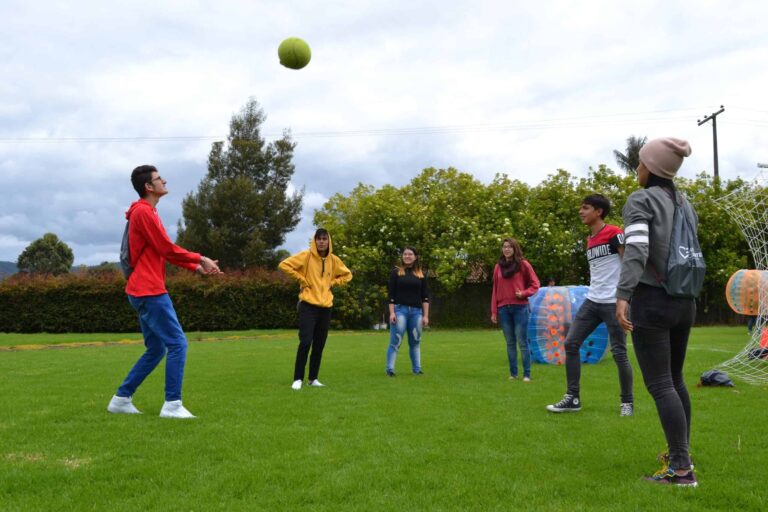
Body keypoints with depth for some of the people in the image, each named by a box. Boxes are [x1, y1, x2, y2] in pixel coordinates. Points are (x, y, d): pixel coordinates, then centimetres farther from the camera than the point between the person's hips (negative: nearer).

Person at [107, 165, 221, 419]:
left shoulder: (146, 212, 19)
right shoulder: (143, 212, -13)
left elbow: (165, 252, 20)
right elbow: (168, 249, -14)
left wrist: (195, 266, 12)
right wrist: (200, 259, -3)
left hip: (145, 292, 10)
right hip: (150, 291, -10)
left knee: (156, 350, 15)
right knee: (177, 344, -8)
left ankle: (121, 399, 20)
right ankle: (172, 405, -4)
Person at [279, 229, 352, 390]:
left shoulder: (334, 260, 7)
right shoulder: (306, 256, -6)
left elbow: (347, 275, 21)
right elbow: (284, 265, -11)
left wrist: (332, 283, 7)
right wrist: (301, 279, -9)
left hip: (326, 307, 5)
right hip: (308, 305, -5)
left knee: (319, 345, 9)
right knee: (305, 342, -13)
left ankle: (313, 379, 19)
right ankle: (298, 379, -5)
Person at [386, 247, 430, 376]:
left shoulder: (421, 274, 10)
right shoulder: (396, 272, 4)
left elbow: (425, 296, 8)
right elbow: (391, 294, 0)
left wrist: (425, 315, 2)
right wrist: (391, 312, -8)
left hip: (416, 311, 3)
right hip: (400, 309, -3)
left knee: (415, 342, 8)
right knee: (395, 341, -6)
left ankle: (417, 369, 15)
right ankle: (390, 369, -4)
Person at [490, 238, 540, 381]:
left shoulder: (523, 264, 1)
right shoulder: (498, 267, 10)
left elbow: (535, 284, 4)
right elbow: (495, 290, 11)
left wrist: (523, 293, -13)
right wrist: (494, 311, 8)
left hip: (519, 308, -3)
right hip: (503, 309, 3)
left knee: (522, 342, -3)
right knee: (510, 342, 7)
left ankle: (527, 374, 1)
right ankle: (513, 373, 12)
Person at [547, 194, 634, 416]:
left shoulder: (614, 233, -9)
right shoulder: (590, 240, 16)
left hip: (614, 303, -8)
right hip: (592, 301, 8)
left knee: (619, 353, -2)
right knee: (571, 343, 2)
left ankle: (627, 402, 14)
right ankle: (573, 398, 8)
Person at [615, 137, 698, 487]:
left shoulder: (640, 200, -9)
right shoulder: (685, 205, 12)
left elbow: (637, 249, -24)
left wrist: (622, 297, -31)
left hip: (650, 302, -8)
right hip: (683, 303, 8)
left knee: (660, 386, -5)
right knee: (674, 379, 20)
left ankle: (682, 470, -5)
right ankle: (681, 453, 30)